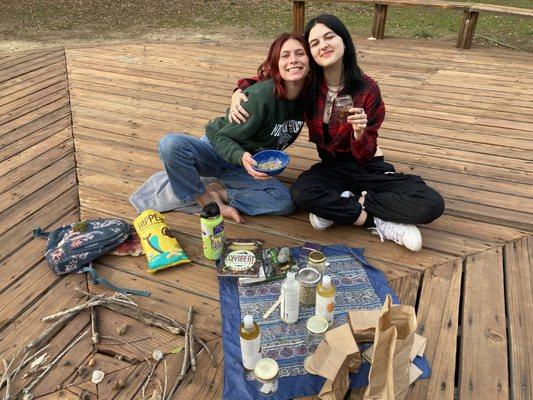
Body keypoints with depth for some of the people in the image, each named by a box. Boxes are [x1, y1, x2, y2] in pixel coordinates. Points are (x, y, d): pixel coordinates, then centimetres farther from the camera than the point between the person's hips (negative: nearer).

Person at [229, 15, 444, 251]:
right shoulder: (307, 84, -10)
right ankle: (380, 224, -20)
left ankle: (335, 209, -18)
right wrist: (240, 91, -13)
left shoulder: (367, 89, -16)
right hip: (331, 167, 1)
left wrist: (359, 133, -35)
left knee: (432, 205, -22)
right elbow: (266, 78, 8)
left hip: (367, 167, 0)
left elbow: (365, 156, -14)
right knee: (301, 193, -35)